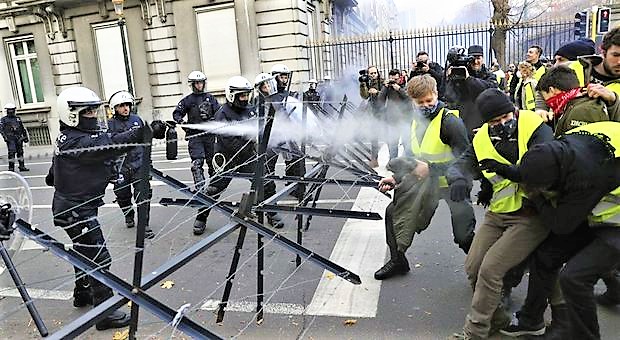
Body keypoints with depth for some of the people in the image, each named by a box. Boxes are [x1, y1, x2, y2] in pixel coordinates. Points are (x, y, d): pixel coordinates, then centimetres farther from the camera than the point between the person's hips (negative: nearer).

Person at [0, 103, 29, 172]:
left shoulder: (18, 118, 18)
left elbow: (23, 128, 20)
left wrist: (25, 136, 14)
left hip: (19, 138, 4)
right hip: (10, 139, -4)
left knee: (20, 152, 6)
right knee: (11, 152, -11)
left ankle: (22, 166, 12)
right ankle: (11, 167, -7)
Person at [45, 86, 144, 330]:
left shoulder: (68, 138, 8)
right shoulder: (77, 142, -24)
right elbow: (110, 144, -40)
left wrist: (54, 178, 42)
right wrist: (141, 132, -48)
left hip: (77, 206, 11)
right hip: (75, 211, -11)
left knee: (85, 251, 24)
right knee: (99, 259, -7)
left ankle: (83, 294, 43)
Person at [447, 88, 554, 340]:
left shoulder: (535, 128, -13)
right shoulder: (482, 139, 3)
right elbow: (459, 165, -2)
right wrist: (458, 179, -25)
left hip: (531, 214, -6)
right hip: (497, 214, 6)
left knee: (490, 269, -14)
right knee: (473, 268, 5)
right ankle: (495, 319, 30)